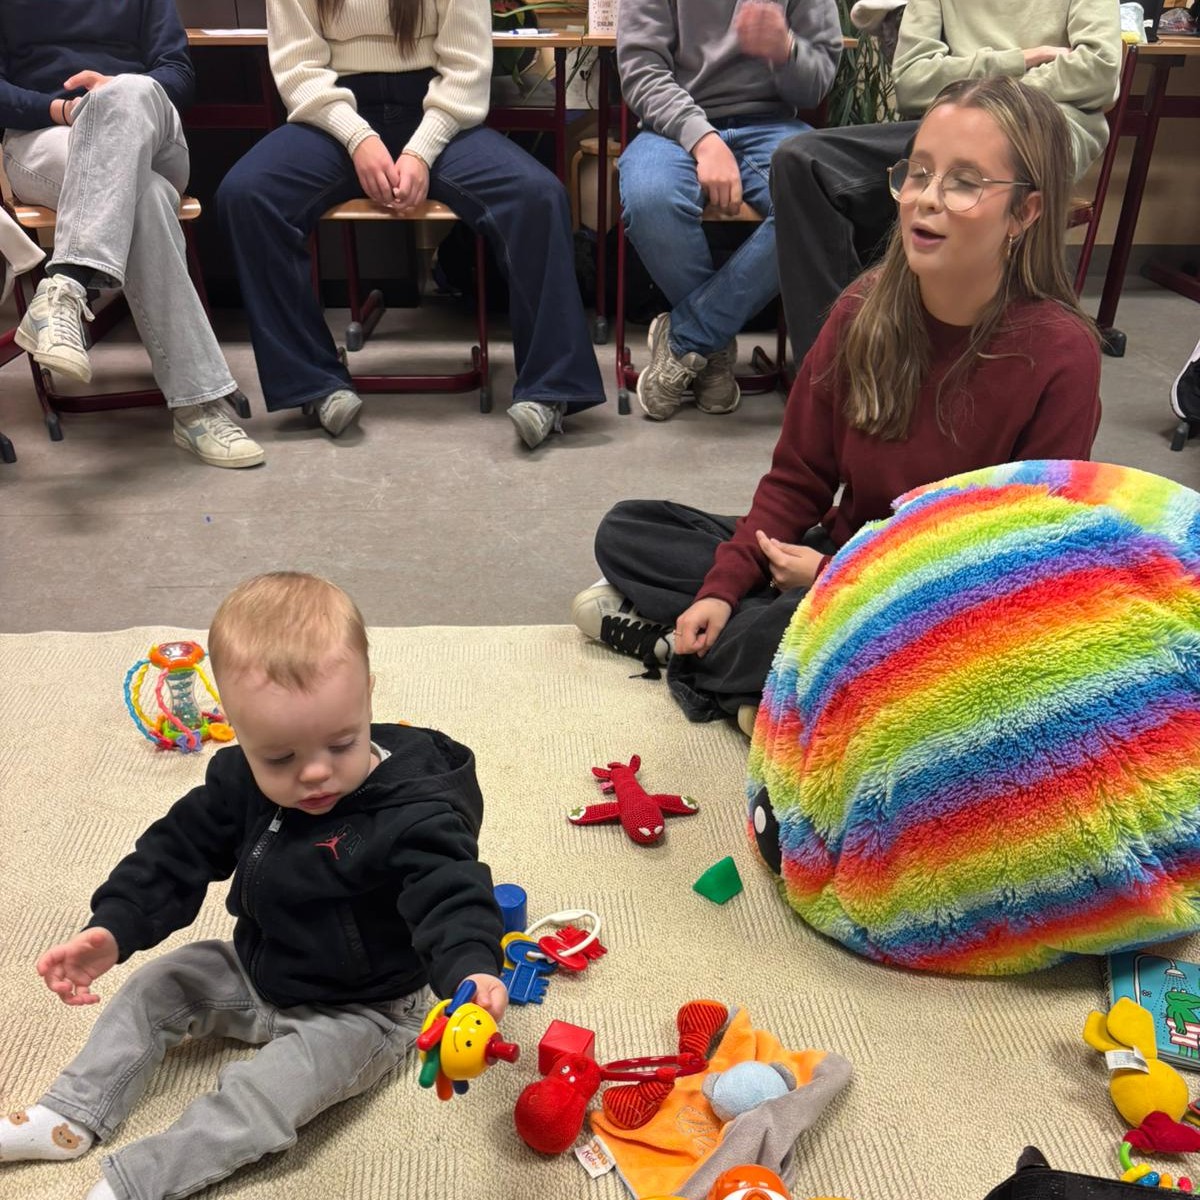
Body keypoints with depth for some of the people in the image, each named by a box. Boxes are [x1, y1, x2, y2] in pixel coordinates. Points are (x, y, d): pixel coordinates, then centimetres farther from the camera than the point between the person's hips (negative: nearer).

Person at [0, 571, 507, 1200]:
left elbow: (448, 890, -41)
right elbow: (178, 852, -5)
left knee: (265, 1097, -24)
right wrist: (111, 929, -18)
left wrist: (470, 967, -62)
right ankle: (73, 1115, 21)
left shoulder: (413, 809, -31)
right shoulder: (239, 781, -12)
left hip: (361, 1010, -6)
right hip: (257, 974, 7)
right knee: (156, 985, 10)